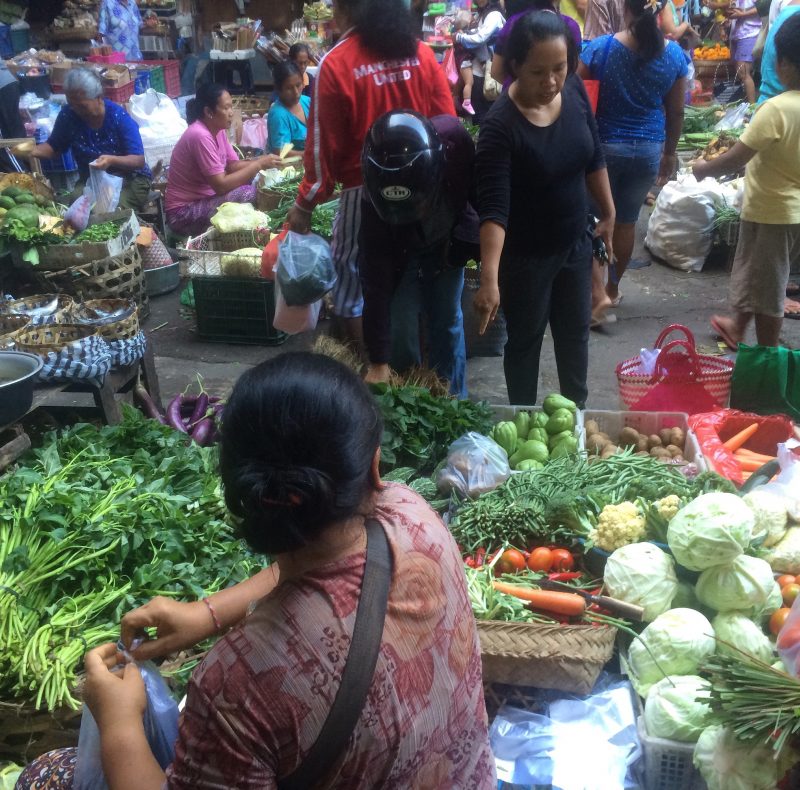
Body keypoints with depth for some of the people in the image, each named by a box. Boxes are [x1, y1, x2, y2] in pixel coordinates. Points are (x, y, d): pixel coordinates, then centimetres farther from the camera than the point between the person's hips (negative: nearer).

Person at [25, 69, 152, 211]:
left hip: (129, 179, -3)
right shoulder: (68, 115, -5)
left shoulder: (119, 117, -16)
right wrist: (33, 150, -13)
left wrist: (112, 160, -36)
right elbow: (54, 147, 9)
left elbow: (139, 161, -17)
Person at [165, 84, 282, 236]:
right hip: (184, 212, -9)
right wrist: (259, 164, -22)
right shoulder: (200, 136, -24)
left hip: (205, 198, 9)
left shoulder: (218, 130, 3)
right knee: (248, 194, -24)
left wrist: (262, 161, -12)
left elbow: (234, 165, 4)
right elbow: (221, 185, -27)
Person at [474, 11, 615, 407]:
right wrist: (489, 278, -43)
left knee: (575, 333, 21)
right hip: (525, 254, -6)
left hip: (575, 242, 6)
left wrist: (608, 213, 13)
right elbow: (494, 207, -34)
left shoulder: (574, 91, -9)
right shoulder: (500, 125, -27)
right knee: (526, 340, 12)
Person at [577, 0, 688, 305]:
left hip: (603, 145, -3)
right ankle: (612, 288, 31)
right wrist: (670, 152, 17)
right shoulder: (674, 54, -4)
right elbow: (676, 112, 4)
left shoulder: (600, 48, -14)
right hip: (648, 150, 3)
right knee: (626, 221, 16)